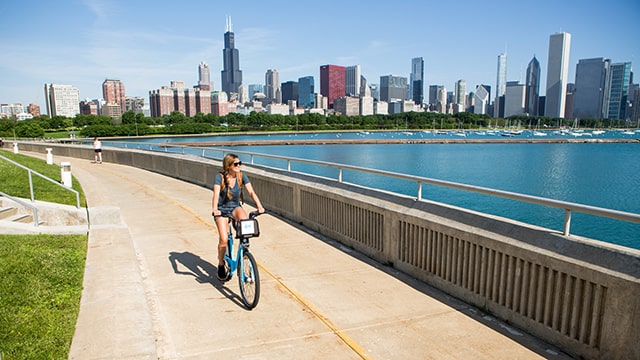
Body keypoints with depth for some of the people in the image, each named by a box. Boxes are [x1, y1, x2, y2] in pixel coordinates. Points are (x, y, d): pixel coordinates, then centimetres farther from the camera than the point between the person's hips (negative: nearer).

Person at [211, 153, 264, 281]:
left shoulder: (242, 176, -7)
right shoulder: (220, 177, -16)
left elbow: (251, 191, -15)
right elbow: (216, 194, -28)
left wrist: (259, 206, -31)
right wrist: (214, 209, -45)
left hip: (236, 207, 2)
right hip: (222, 209, -2)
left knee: (245, 220, -33)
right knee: (223, 239, -15)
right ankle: (221, 265, 11)